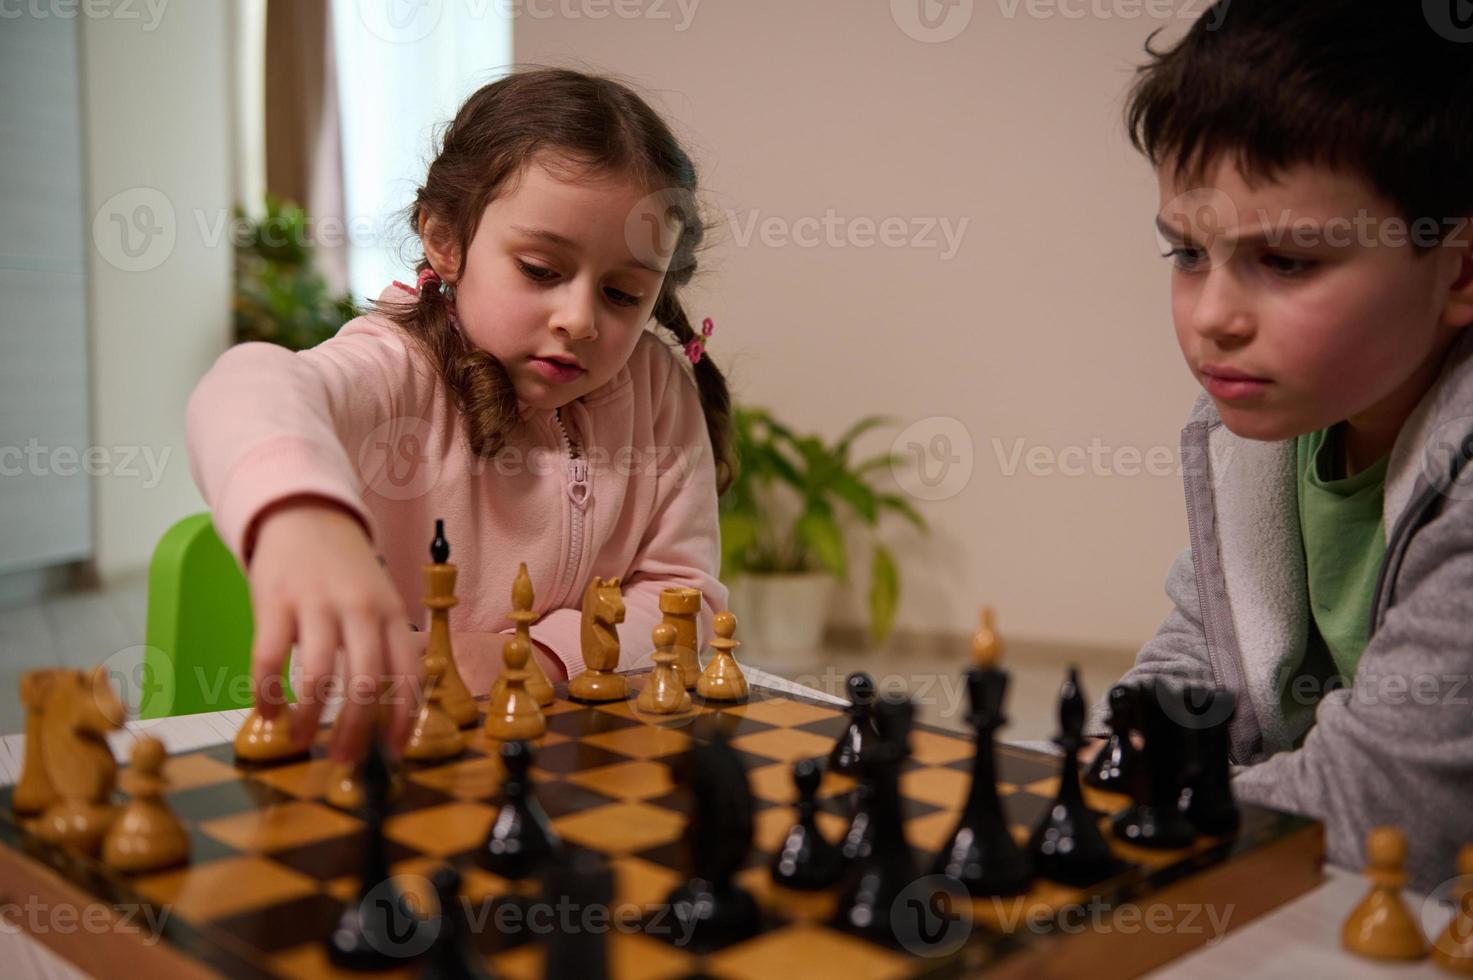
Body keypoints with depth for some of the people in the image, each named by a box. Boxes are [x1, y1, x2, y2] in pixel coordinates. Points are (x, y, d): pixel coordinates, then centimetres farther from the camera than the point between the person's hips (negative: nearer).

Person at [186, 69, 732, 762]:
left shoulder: (659, 388, 0)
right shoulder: (402, 370, -14)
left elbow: (686, 594, 0)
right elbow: (250, 390, -37)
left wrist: (544, 656, -18)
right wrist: (299, 516, -60)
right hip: (370, 737, -1)